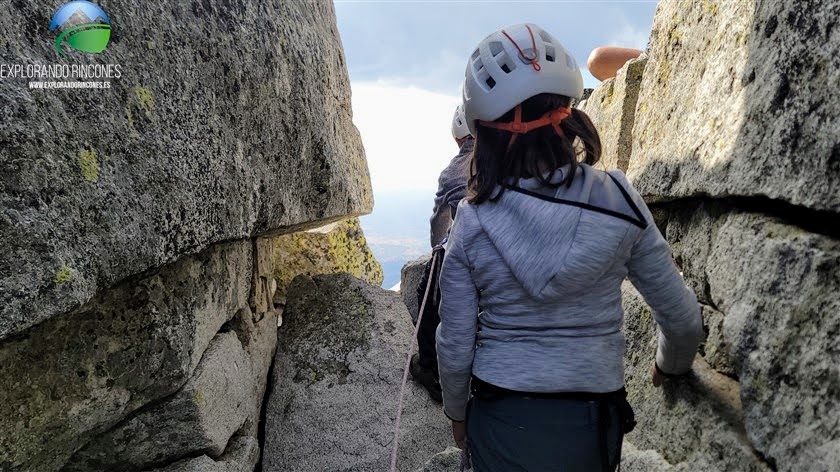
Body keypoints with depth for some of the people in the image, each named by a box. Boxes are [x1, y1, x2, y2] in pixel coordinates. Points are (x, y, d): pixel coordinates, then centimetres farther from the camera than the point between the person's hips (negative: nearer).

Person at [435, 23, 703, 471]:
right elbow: (682, 317, -3)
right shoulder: (617, 199, -13)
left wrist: (456, 412, 11)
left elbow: (455, 343, -8)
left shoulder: (471, 221, -14)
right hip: (593, 420, 2)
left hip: (501, 420, -1)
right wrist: (669, 366, 18)